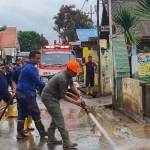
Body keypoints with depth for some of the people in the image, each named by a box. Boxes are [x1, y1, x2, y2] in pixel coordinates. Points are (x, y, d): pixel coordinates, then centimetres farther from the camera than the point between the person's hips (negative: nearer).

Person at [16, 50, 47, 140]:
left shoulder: (27, 67, 17)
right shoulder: (31, 68, -15)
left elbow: (34, 81, 20)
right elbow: (38, 82, -16)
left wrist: (45, 86, 12)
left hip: (20, 93, 10)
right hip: (27, 94, -10)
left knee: (22, 114, 10)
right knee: (36, 114, 1)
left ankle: (20, 133, 11)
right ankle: (42, 132, 11)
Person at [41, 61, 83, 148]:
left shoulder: (68, 75, 0)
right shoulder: (63, 79, -29)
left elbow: (72, 86, 5)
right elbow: (63, 96, -20)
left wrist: (79, 95, -11)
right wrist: (75, 102, -15)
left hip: (52, 97, 10)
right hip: (49, 98, -10)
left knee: (55, 118, 17)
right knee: (59, 119, -10)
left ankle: (51, 139, 26)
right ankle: (67, 143, -7)